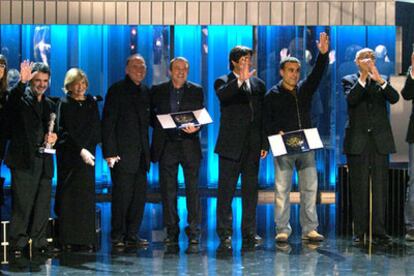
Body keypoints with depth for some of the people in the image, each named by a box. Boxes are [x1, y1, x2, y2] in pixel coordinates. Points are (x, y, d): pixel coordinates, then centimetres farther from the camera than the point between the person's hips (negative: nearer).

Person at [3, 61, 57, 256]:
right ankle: (17, 244, 0)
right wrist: (22, 82, -41)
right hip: (24, 161, -6)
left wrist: (53, 137, 3)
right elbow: (12, 99, -24)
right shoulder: (21, 99, 1)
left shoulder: (49, 105, 20)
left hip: (44, 161, 6)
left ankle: (39, 243, 16)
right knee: (21, 205, -5)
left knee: (43, 206, 8)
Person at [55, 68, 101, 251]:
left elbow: (96, 130, 9)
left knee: (86, 196, 0)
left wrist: (86, 148, -7)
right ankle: (67, 239, -2)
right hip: (69, 154, -4)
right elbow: (65, 131, -9)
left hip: (86, 154, 4)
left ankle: (86, 239, 1)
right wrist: (80, 150, -19)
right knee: (68, 196, -4)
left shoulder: (91, 103, 13)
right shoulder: (65, 103, 1)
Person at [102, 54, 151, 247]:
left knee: (139, 195, 6)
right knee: (122, 195, -3)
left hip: (141, 153, 6)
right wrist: (110, 152, -14)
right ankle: (118, 236, 6)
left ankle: (132, 235, 14)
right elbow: (107, 123, -7)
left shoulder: (145, 92, 15)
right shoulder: (117, 90, -3)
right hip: (123, 153, -6)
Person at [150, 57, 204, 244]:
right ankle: (172, 232, 12)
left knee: (193, 190, -1)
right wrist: (159, 127, -5)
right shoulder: (158, 90, 8)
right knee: (168, 190, 4)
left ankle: (193, 231, 4)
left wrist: (195, 128, -18)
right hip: (166, 146, 1)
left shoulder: (196, 91, 7)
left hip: (189, 145, -1)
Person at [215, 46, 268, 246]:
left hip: (253, 146, 4)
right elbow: (222, 95, -25)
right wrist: (240, 80, -39)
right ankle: (224, 232, 5)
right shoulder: (223, 82, 1)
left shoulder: (258, 84, 14)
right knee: (226, 190, 0)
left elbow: (263, 115, 13)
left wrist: (264, 144, 8)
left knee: (251, 190, 7)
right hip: (231, 145, -4)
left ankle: (249, 232, 14)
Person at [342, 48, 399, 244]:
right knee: (359, 187, 0)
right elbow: (350, 99, -13)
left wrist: (379, 80, -21)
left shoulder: (382, 81, 12)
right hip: (357, 141, -2)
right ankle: (359, 231, 4)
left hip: (380, 140, 2)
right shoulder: (349, 80, 7)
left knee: (380, 187, 1)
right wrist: (363, 78, -21)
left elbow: (394, 98, -7)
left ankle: (379, 230, 6)